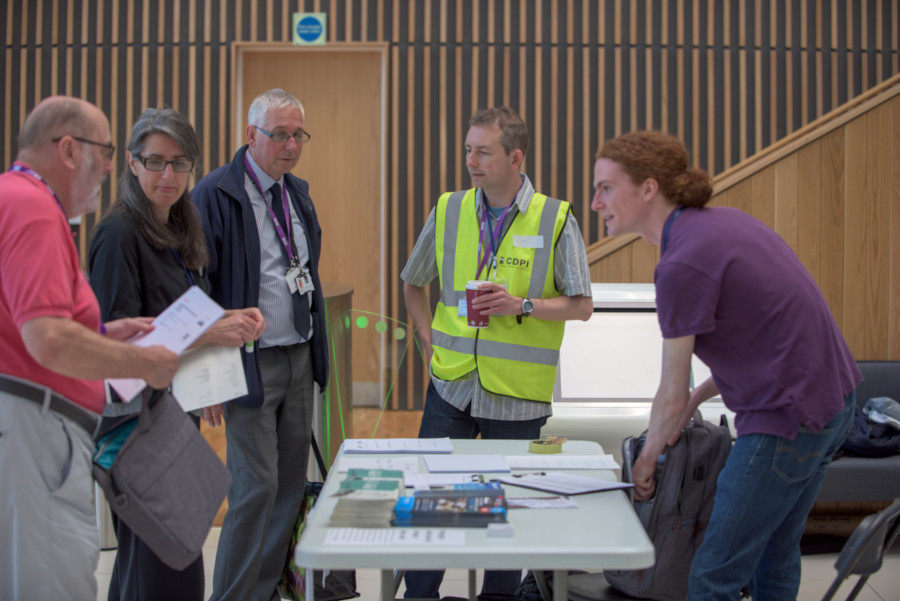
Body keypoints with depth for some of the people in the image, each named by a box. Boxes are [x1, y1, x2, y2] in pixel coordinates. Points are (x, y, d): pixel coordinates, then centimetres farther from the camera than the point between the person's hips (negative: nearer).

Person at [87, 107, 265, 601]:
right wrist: (209, 332, -25)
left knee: (143, 556, 18)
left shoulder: (182, 232, 13)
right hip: (137, 416, -8)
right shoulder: (120, 234, -13)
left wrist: (231, 318, 3)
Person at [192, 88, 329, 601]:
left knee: (291, 482, 12)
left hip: (300, 359, 8)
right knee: (257, 487, -5)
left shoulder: (299, 193, 12)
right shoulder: (216, 194, -12)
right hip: (252, 363, -7)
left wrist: (315, 349, 16)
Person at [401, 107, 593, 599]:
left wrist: (522, 305, -18)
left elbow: (581, 306, -4)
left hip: (517, 394, -2)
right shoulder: (448, 211, 3)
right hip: (450, 386, 3)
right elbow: (412, 285, 17)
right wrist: (430, 341, 6)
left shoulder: (555, 220, -5)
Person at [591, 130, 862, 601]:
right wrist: (698, 398, 13)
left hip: (786, 420, -10)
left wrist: (646, 461, 5)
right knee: (775, 557, 22)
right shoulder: (722, 220, 6)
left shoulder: (682, 265, -22)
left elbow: (672, 398, -12)